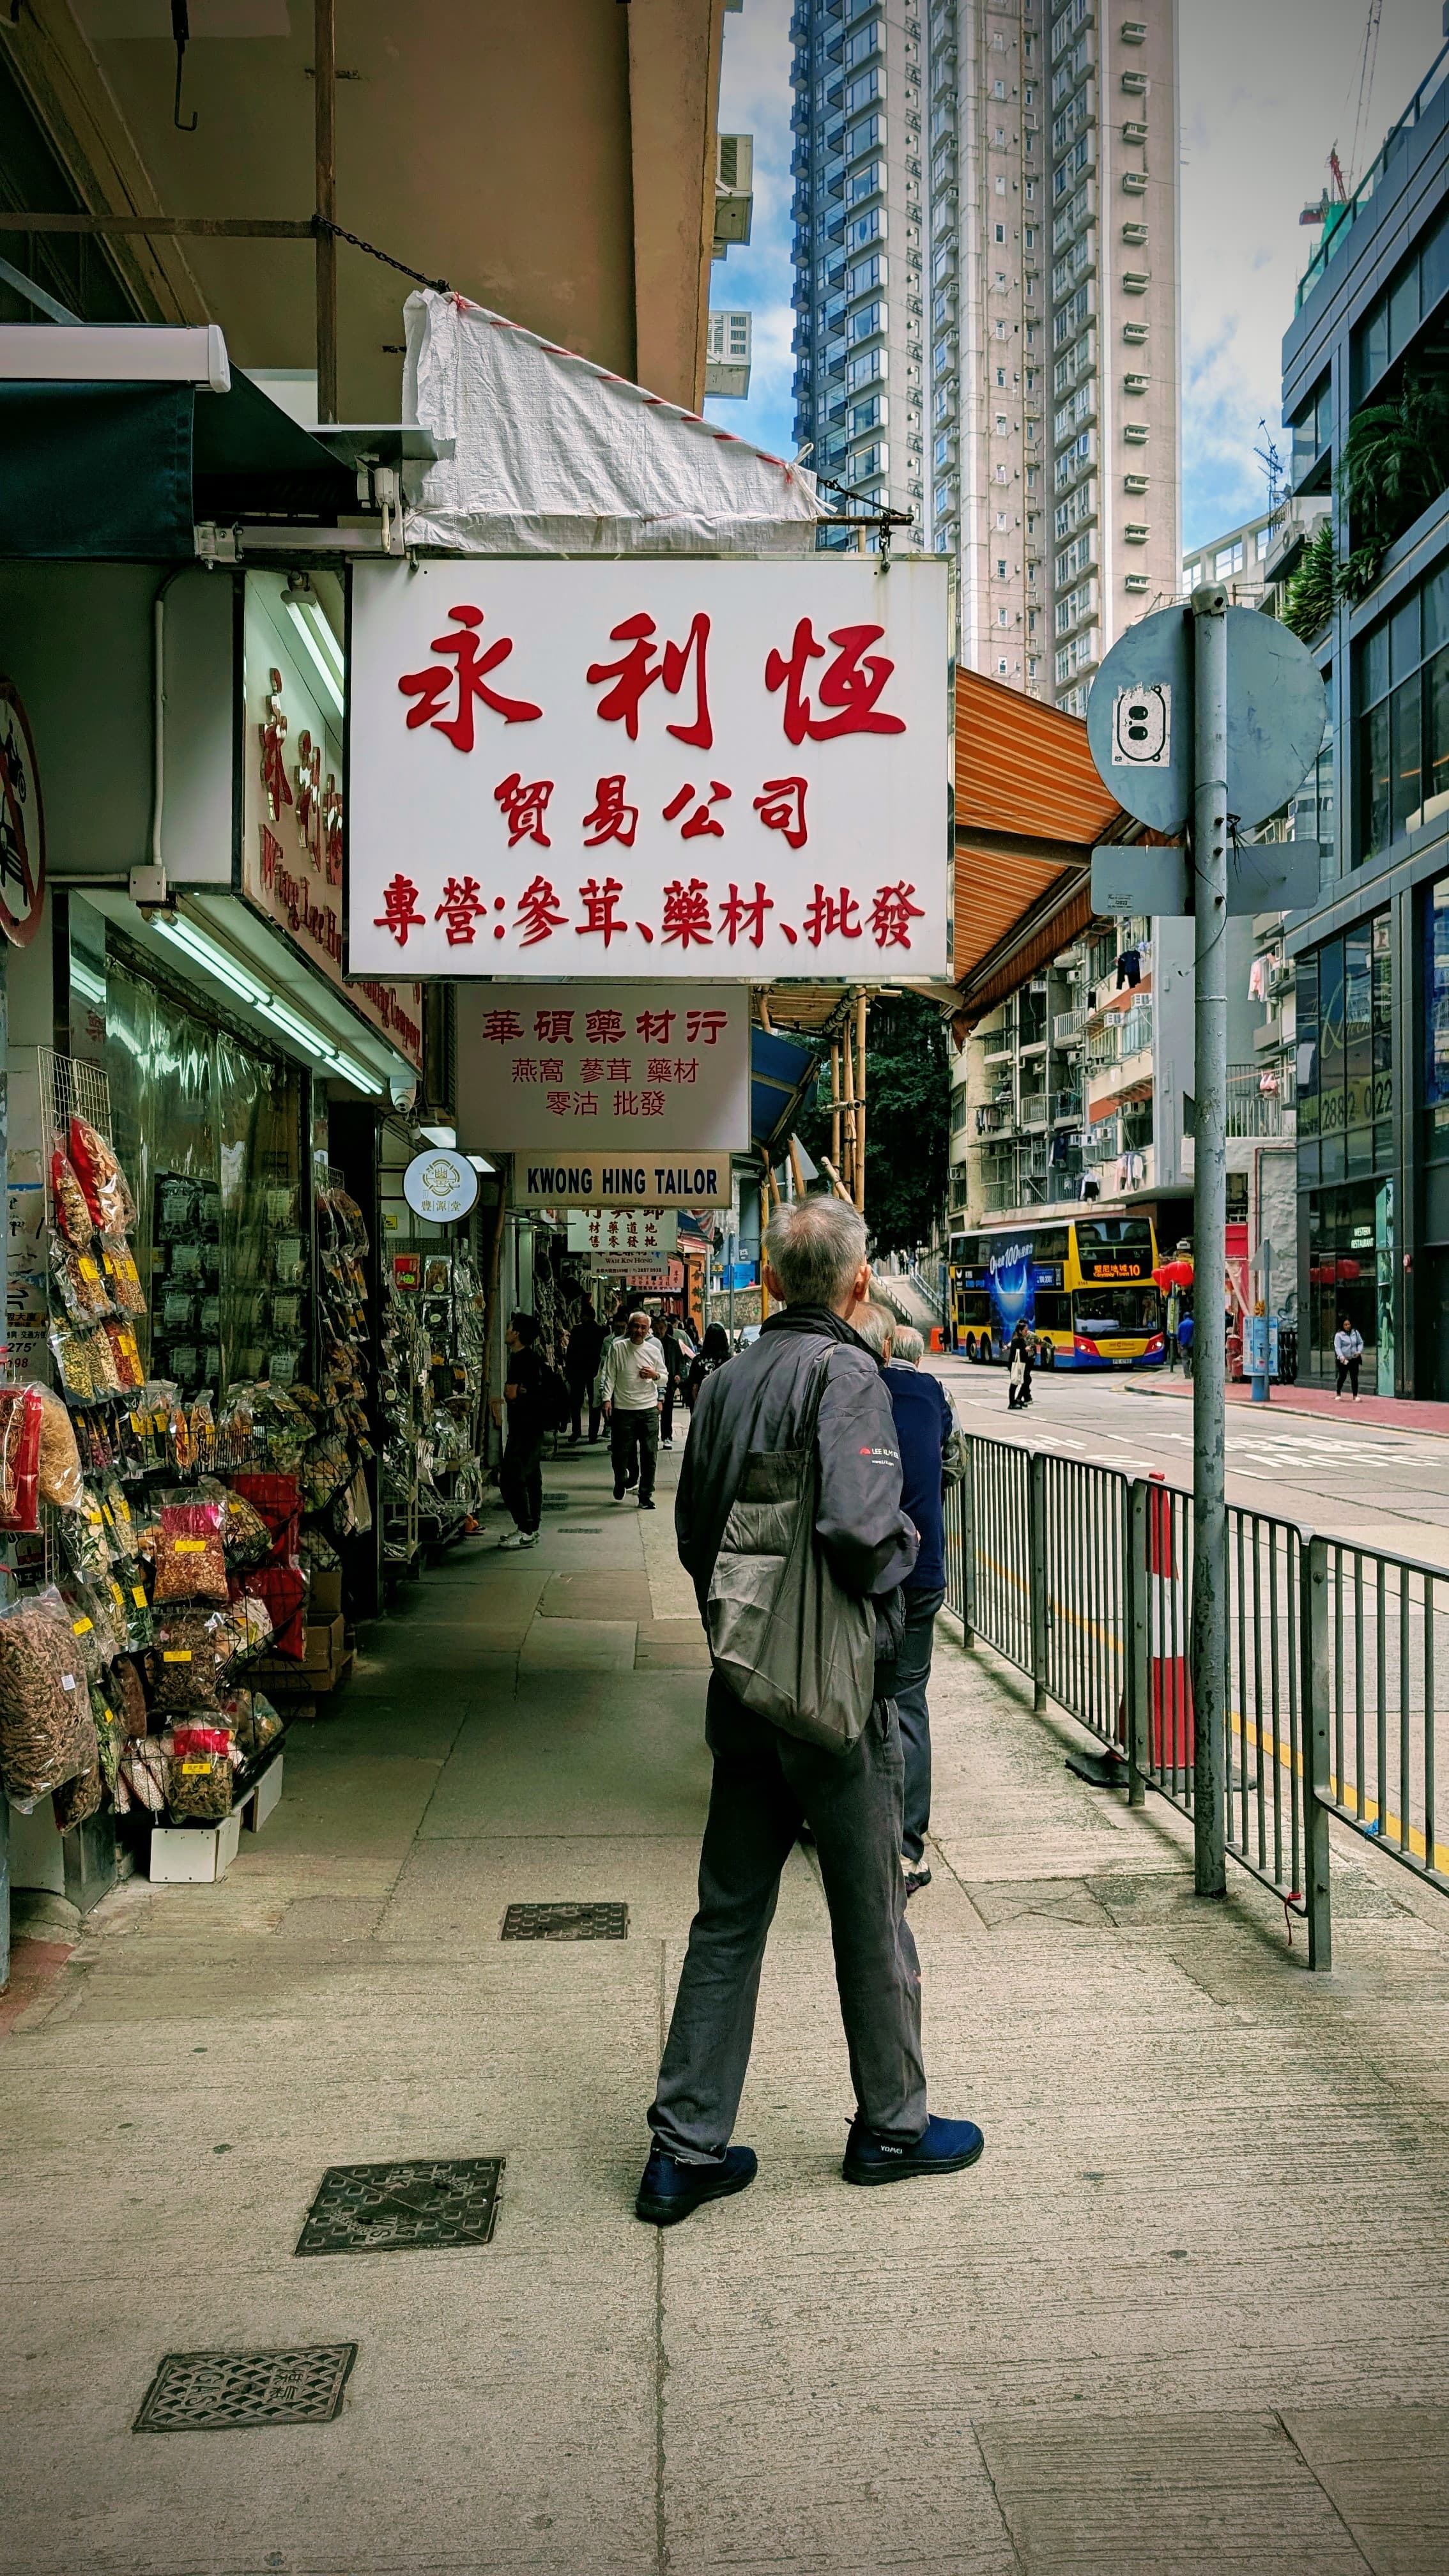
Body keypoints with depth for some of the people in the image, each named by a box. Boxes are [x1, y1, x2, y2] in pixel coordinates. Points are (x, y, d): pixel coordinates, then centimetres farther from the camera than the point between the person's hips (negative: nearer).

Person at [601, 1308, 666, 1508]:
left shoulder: (653, 1350, 6)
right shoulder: (617, 1347, 1)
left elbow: (664, 1377, 15)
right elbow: (609, 1375, 2)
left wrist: (655, 1375, -7)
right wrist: (607, 1398, -7)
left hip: (649, 1408, 1)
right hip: (623, 1408, -1)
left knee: (649, 1454, -1)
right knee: (620, 1451, 3)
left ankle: (646, 1496, 7)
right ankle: (621, 1481, 33)